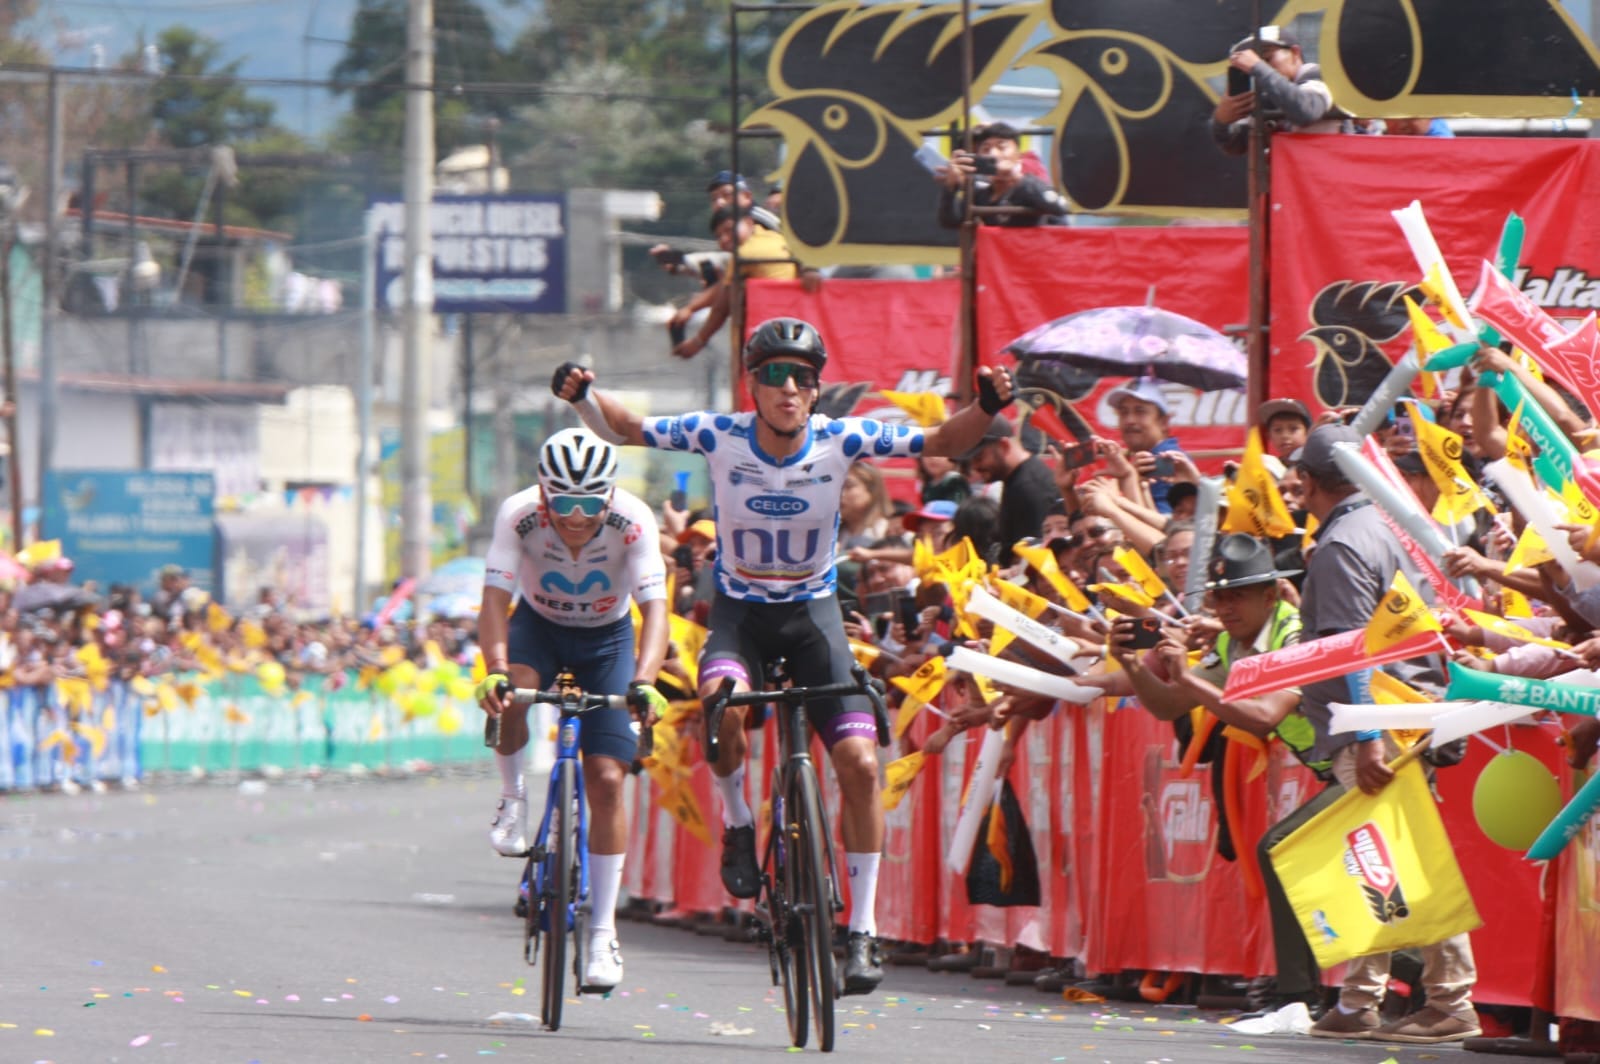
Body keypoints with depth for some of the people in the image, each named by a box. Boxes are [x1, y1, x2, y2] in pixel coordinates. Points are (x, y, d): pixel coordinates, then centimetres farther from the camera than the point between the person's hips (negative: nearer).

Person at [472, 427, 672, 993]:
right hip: (539, 624, 0)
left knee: (606, 778, -11)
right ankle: (513, 801, -7)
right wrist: (495, 669, -52)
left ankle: (603, 932, -2)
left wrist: (644, 680, -52)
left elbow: (654, 608, -36)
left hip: (607, 636, 0)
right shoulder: (519, 515, -29)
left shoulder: (633, 521, -30)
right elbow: (495, 600, -34)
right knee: (510, 692, -35)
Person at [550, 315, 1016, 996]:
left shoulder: (840, 441, -14)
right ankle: (737, 822, -5)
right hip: (740, 608, -1)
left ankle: (862, 931, 0)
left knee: (859, 763, -12)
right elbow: (626, 429, -5)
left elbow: (943, 442, -14)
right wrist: (582, 397, -25)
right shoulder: (720, 437, -14)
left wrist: (986, 408, -33)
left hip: (812, 610, 1)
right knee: (721, 702, -35)